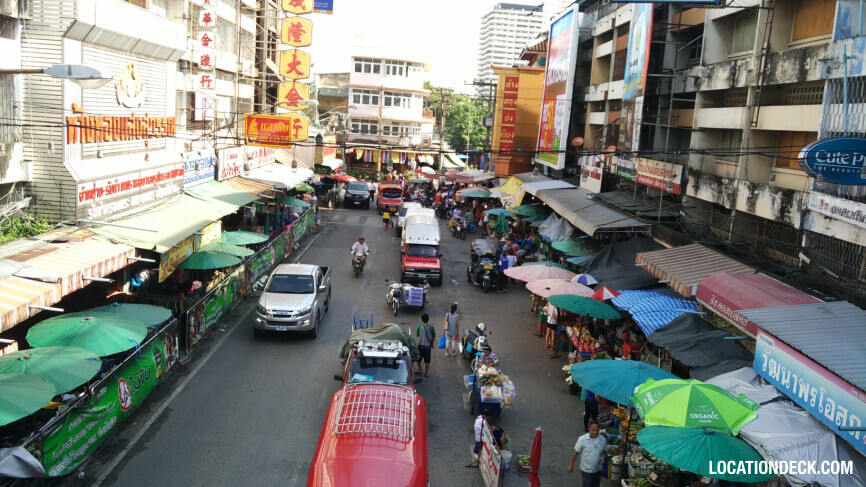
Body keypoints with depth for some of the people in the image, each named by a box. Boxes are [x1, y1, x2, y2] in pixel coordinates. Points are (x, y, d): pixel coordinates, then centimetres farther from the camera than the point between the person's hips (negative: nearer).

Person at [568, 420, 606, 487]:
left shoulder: (603, 439, -10)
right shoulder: (582, 439, -20)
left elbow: (604, 451, 7)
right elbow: (576, 453, -9)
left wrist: (603, 456, -16)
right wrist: (571, 465, -1)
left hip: (598, 470, 4)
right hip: (586, 471, -4)